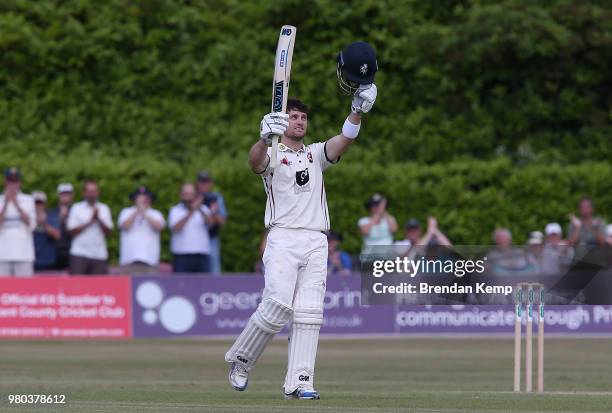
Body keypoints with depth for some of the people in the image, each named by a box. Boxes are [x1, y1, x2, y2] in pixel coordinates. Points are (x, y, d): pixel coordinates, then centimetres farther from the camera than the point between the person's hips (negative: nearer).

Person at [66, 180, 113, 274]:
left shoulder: (104, 209, 11)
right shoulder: (76, 208, 4)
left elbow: (108, 231, 4)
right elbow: (72, 231, -5)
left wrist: (98, 219, -11)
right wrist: (90, 221, -9)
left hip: (100, 255, 2)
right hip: (80, 253, -2)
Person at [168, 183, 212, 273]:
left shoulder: (203, 209, 9)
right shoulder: (175, 211, 3)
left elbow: (209, 221, -12)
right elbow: (175, 228, -16)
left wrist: (200, 210, -33)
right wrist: (190, 213, -27)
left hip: (202, 256, 2)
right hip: (182, 256, -2)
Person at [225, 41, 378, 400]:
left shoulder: (317, 154, 20)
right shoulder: (272, 155, 6)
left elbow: (345, 140, 2)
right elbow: (255, 161, -19)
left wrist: (358, 111, -17)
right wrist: (266, 138, -42)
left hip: (316, 242, 4)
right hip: (283, 239, -4)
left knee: (309, 311, -4)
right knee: (278, 305, -18)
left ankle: (300, 382, -8)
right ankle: (241, 360, 2)